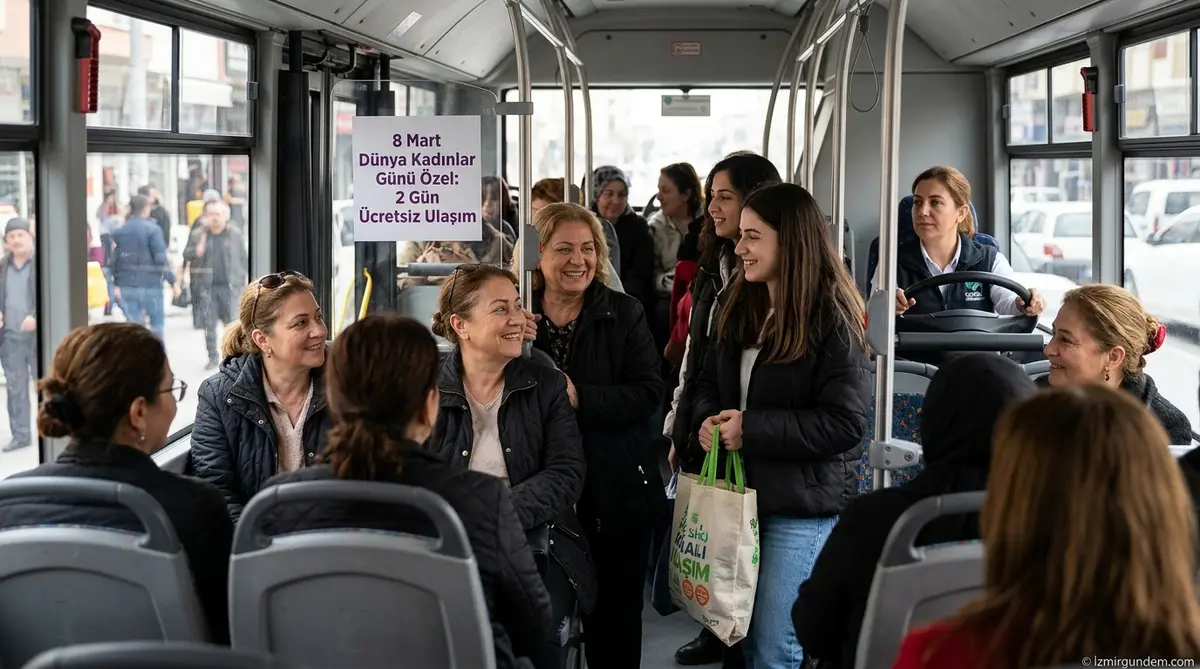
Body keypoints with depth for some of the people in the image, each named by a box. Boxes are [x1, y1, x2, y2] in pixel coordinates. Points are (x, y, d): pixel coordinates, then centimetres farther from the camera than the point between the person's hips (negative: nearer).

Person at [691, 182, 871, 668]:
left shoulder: (833, 320, -14)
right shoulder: (741, 307, 9)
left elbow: (844, 423, -20)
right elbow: (709, 383, 18)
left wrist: (751, 428, -20)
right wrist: (707, 421, -6)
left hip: (802, 506, -7)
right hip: (742, 492, 8)